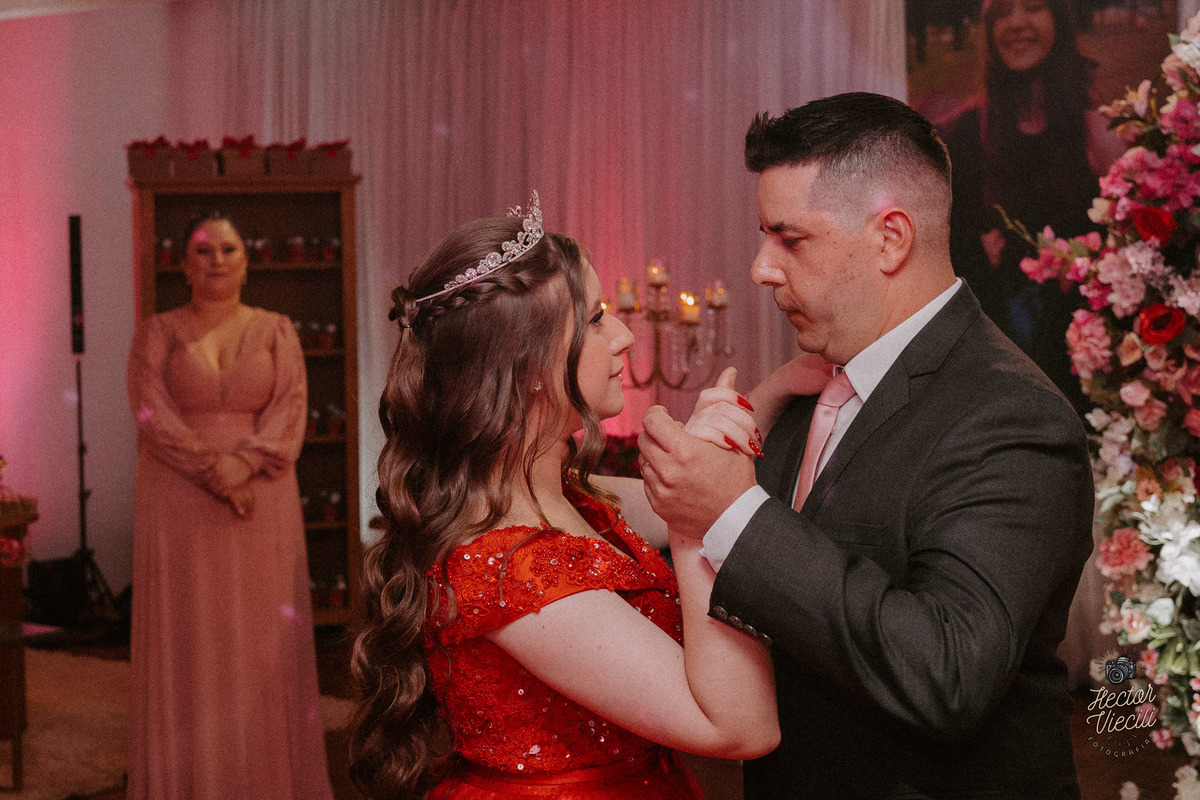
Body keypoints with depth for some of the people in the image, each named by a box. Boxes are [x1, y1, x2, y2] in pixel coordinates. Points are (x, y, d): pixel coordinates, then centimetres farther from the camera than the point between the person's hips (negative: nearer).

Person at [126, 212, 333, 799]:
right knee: (188, 644, 1)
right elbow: (152, 416, -8)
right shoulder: (156, 333, 3)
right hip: (180, 511, -1)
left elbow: (290, 412, -5)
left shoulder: (277, 332, 6)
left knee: (263, 641, 2)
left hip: (261, 508, 1)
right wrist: (214, 472, -20)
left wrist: (244, 465, -22)